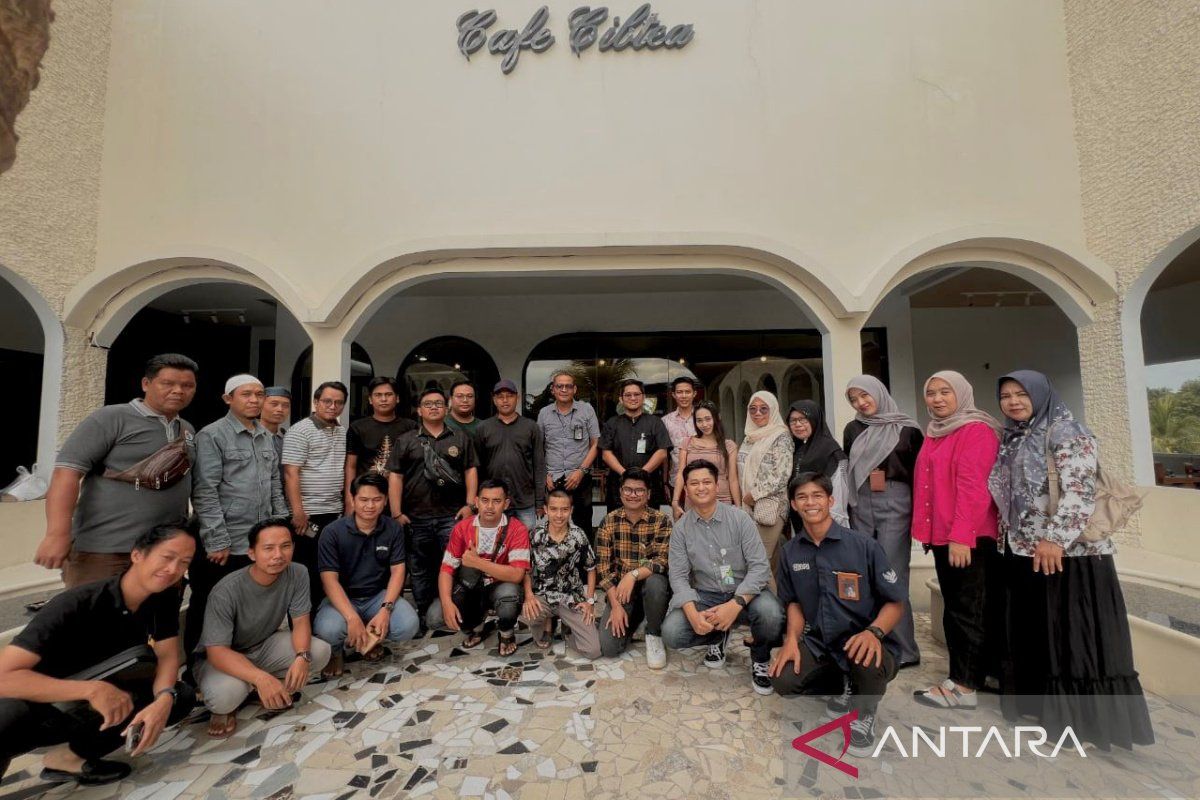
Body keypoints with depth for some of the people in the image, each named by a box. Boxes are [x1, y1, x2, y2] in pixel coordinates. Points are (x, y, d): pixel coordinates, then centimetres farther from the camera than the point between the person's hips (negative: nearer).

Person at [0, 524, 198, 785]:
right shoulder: (76, 605, -30)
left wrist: (164, 699, -30)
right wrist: (92, 689, -44)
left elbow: (168, 655, -10)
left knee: (182, 697, -14)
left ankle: (73, 756, -2)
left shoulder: (164, 597, -12)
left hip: (92, 705, 6)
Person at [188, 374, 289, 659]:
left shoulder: (266, 437, 11)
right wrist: (217, 541, -16)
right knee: (208, 613, 9)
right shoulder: (212, 436, -8)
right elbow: (205, 493, -13)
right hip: (225, 545, -6)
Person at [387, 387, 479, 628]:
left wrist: (469, 504, -4)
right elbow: (395, 477, 3)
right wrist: (397, 513, -5)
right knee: (420, 570, 10)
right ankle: (422, 617, 24)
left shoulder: (461, 439, 10)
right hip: (416, 518, 1)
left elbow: (471, 471, 7)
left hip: (452, 517, -1)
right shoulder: (405, 441, 9)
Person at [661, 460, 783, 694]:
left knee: (770, 614, -34)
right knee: (671, 633, -22)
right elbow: (678, 576, -7)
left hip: (744, 594, -2)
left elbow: (759, 567, -14)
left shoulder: (739, 518, -9)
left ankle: (760, 659, 3)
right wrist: (693, 614, -25)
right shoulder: (680, 528, -3)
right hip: (705, 596, 2)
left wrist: (736, 604, -28)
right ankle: (717, 637, 13)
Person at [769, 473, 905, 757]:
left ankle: (864, 714, 2)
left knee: (868, 663, -37)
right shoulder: (791, 552, 1)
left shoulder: (864, 546, -11)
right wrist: (792, 639, -9)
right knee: (783, 681, -21)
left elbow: (895, 603, -6)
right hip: (818, 642, 4)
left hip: (861, 642, -4)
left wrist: (873, 632, -26)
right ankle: (843, 688, 15)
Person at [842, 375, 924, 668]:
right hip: (861, 507, 4)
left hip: (895, 505, -4)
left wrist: (918, 510, -3)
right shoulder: (852, 429, 11)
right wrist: (846, 508, 11)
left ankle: (904, 649, 9)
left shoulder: (907, 428, 0)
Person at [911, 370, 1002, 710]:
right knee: (955, 607, 13)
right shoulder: (935, 433, 16)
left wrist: (961, 535, -22)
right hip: (942, 536, 8)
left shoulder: (976, 430, -11)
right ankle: (985, 670, 25)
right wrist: (925, 529, 14)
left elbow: (974, 487, -18)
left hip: (970, 537, -8)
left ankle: (963, 686, 5)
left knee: (968, 608, -1)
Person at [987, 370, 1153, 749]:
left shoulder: (1066, 432, -9)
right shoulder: (1013, 439, 14)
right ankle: (1045, 702, 27)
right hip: (1023, 551, 8)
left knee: (1073, 634, 0)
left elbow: (1078, 490, -18)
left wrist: (1055, 538, -23)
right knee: (1035, 632, 14)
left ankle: (1083, 716, 12)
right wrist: (1007, 536, 15)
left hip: (1069, 552, -8)